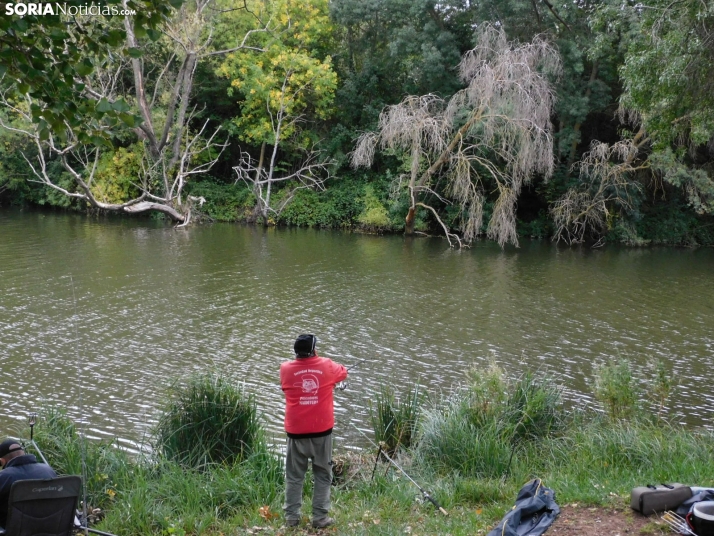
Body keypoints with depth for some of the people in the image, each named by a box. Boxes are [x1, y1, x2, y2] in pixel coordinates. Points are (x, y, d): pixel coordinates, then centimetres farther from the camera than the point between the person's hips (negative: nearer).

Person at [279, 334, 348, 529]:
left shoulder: (286, 369, -3)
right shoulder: (327, 366, -3)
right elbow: (343, 372, 18)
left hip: (296, 431, 1)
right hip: (321, 430, -1)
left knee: (294, 476, 12)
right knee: (323, 475, 9)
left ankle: (291, 516, 15)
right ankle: (320, 517, 9)